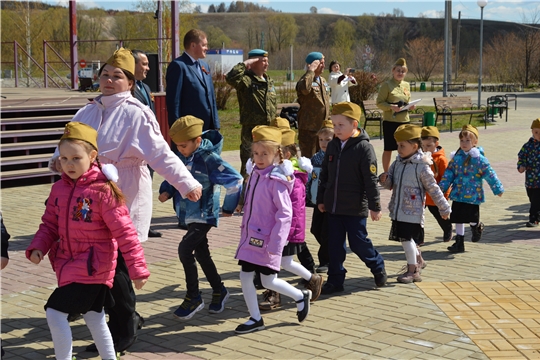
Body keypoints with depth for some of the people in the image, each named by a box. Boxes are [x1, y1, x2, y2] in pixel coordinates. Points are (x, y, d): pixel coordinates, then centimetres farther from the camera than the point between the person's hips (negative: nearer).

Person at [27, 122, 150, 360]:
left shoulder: (103, 191, -17)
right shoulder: (59, 189, 3)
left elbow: (124, 232, -17)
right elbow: (50, 224, 10)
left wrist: (137, 268, -17)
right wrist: (38, 247, -9)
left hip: (92, 266, -7)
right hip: (69, 265, 7)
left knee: (55, 313, -12)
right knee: (93, 318, 19)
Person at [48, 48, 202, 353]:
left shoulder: (136, 114, -10)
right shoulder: (89, 112, 11)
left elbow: (161, 153, -16)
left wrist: (186, 183, -25)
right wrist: (59, 159, -7)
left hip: (125, 199, -7)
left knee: (115, 264, -4)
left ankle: (123, 332, 14)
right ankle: (127, 319, 30)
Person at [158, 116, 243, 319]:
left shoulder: (208, 159, -19)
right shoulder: (181, 157, 1)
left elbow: (235, 180, -20)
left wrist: (229, 208, -11)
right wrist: (166, 191, -5)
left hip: (204, 216, -8)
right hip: (189, 216, 8)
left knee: (185, 249, -18)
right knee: (201, 253, 16)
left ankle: (193, 298, -5)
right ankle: (219, 291, 35)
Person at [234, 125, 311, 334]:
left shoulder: (276, 180, -17)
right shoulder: (255, 174, 6)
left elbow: (284, 214, -19)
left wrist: (275, 243, -22)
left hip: (267, 238, -7)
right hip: (250, 236, 7)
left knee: (268, 281, 0)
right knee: (245, 276, 5)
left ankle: (301, 297, 25)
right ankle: (255, 319, 18)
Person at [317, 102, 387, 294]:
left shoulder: (364, 148, -13)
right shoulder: (332, 146, 7)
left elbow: (371, 180, -13)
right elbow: (325, 175, 15)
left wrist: (374, 206, -12)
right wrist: (321, 199, 15)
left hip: (355, 208, -6)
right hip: (333, 206, 6)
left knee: (358, 243, 3)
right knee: (335, 245, 9)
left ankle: (378, 266, 28)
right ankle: (335, 280, 19)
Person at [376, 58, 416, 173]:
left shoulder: (406, 85, 11)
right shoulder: (387, 85, -8)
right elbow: (379, 102, -9)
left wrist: (411, 106, -1)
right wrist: (391, 107, -25)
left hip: (404, 120, 5)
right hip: (390, 121, -5)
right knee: (388, 149, 3)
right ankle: (386, 173, 14)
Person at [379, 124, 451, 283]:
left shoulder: (421, 167, -13)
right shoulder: (397, 164, 7)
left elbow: (433, 189, -8)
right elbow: (390, 184, 11)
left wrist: (444, 208, -1)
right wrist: (384, 179, -14)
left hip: (412, 211, -7)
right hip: (398, 210, 7)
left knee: (406, 238, -11)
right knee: (406, 239, 18)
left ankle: (412, 271, -1)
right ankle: (418, 260, 40)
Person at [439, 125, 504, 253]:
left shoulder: (479, 159, -9)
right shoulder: (456, 157, 4)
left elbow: (490, 175, -7)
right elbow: (449, 174, 9)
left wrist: (498, 189, -5)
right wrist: (441, 188, 5)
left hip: (473, 195, -4)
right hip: (458, 195, 4)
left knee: (472, 219, -2)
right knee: (458, 219, 6)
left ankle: (477, 227, 34)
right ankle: (459, 243, 16)